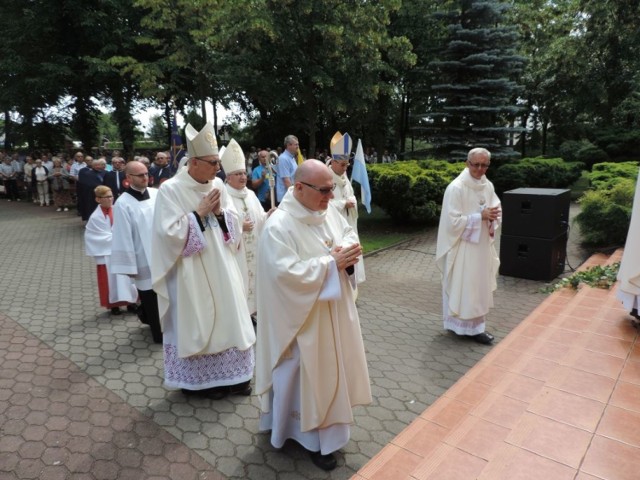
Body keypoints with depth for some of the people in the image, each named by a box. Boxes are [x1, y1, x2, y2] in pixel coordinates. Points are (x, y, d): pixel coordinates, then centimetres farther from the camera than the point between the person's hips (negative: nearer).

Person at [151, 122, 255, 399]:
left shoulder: (217, 185, 4)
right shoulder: (171, 189, -12)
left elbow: (235, 223, 7)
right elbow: (169, 233, -18)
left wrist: (220, 212, -12)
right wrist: (199, 212, -18)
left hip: (221, 268, 6)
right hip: (192, 273, -5)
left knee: (228, 318, 11)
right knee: (197, 323, 6)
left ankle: (229, 375, 27)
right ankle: (200, 380, 24)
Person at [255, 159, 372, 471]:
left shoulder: (328, 211, 0)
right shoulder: (279, 225, -23)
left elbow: (349, 234, 10)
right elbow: (288, 272, -29)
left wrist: (348, 250, -13)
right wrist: (332, 262, -25)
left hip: (334, 308, 8)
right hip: (303, 316, -8)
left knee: (330, 367, 22)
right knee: (308, 374, 8)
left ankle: (324, 421, 45)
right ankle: (312, 436, 30)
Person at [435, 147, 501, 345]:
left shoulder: (488, 186, 6)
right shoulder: (456, 188, -17)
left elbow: (497, 209, 15)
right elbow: (454, 221, -20)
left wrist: (493, 216, -7)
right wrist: (480, 216, -21)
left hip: (482, 246, 8)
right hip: (462, 248, -8)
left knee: (479, 286, 15)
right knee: (463, 287, 3)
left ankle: (475, 325, 29)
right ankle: (468, 327, 16)